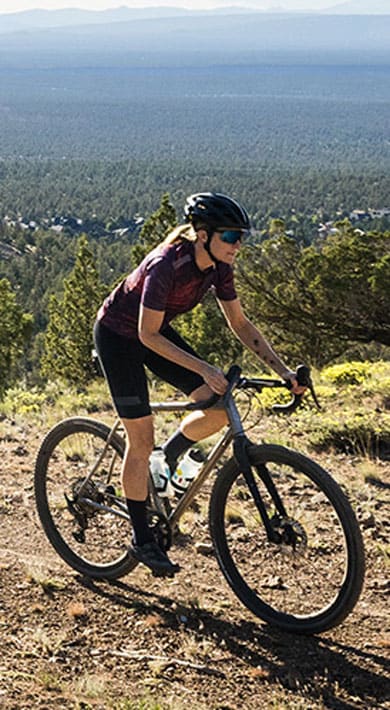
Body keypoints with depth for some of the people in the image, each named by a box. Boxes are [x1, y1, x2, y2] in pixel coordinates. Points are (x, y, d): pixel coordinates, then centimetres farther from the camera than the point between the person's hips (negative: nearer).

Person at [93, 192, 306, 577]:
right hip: (118, 333, -7)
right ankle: (141, 539, 8)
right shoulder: (166, 266, -33)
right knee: (141, 440, -6)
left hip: (155, 332, 7)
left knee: (220, 408, -9)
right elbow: (149, 335, -30)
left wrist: (283, 370, -10)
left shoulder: (218, 267, -12)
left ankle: (167, 459, 17)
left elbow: (240, 324, -3)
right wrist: (204, 369, -35)